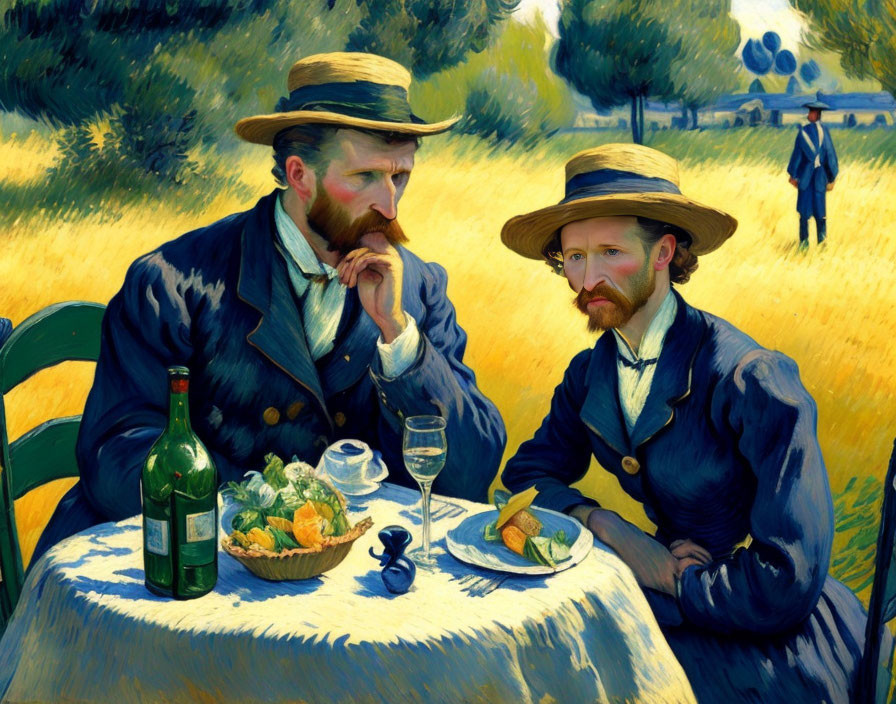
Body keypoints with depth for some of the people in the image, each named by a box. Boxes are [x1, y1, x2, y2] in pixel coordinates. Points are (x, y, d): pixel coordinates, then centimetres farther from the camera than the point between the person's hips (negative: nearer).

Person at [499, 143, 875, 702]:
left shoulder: (753, 379, -22)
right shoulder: (590, 374, 0)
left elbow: (787, 581, -26)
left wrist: (655, 576, -17)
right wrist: (609, 530, -16)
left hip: (781, 641, -6)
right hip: (671, 595, 6)